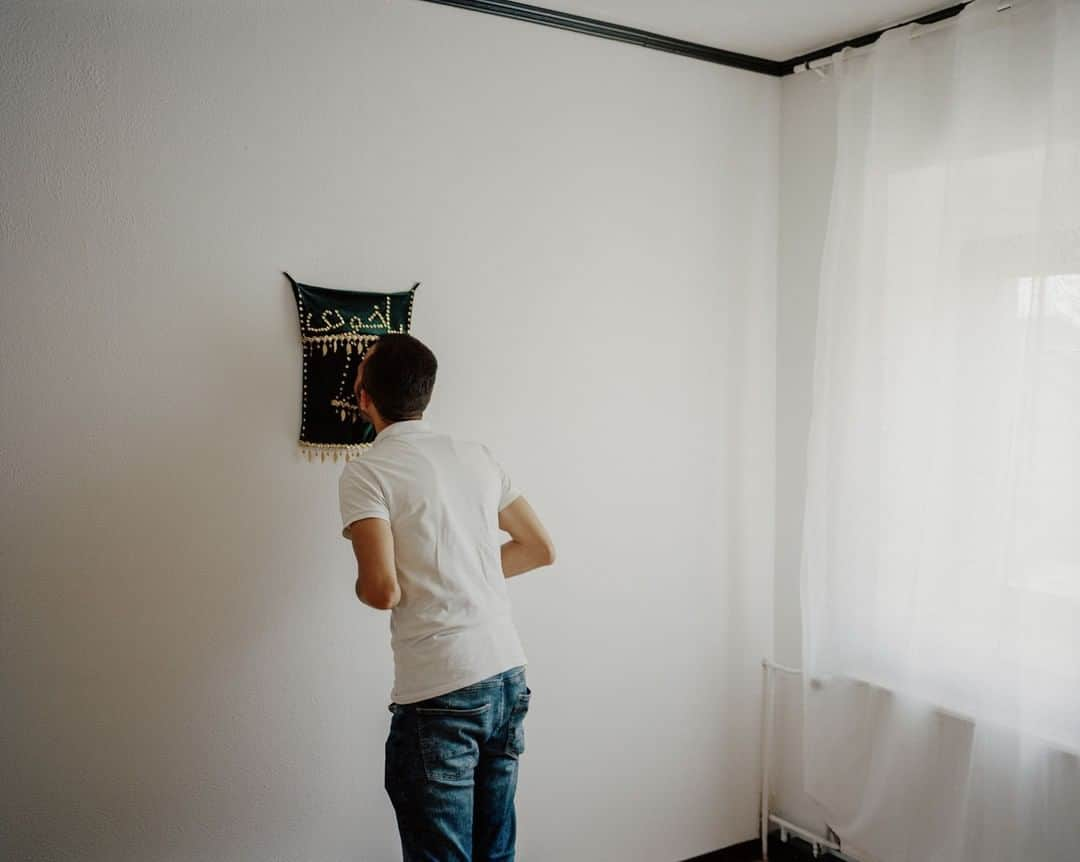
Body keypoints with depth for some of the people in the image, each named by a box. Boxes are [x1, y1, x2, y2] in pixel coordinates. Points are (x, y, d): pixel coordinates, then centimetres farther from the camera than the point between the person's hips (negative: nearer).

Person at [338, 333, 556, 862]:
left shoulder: (366, 472, -8)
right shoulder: (478, 457, 9)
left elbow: (383, 592, -18)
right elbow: (541, 550, 15)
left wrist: (362, 585, 4)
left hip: (439, 694, -6)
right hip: (509, 676, 7)